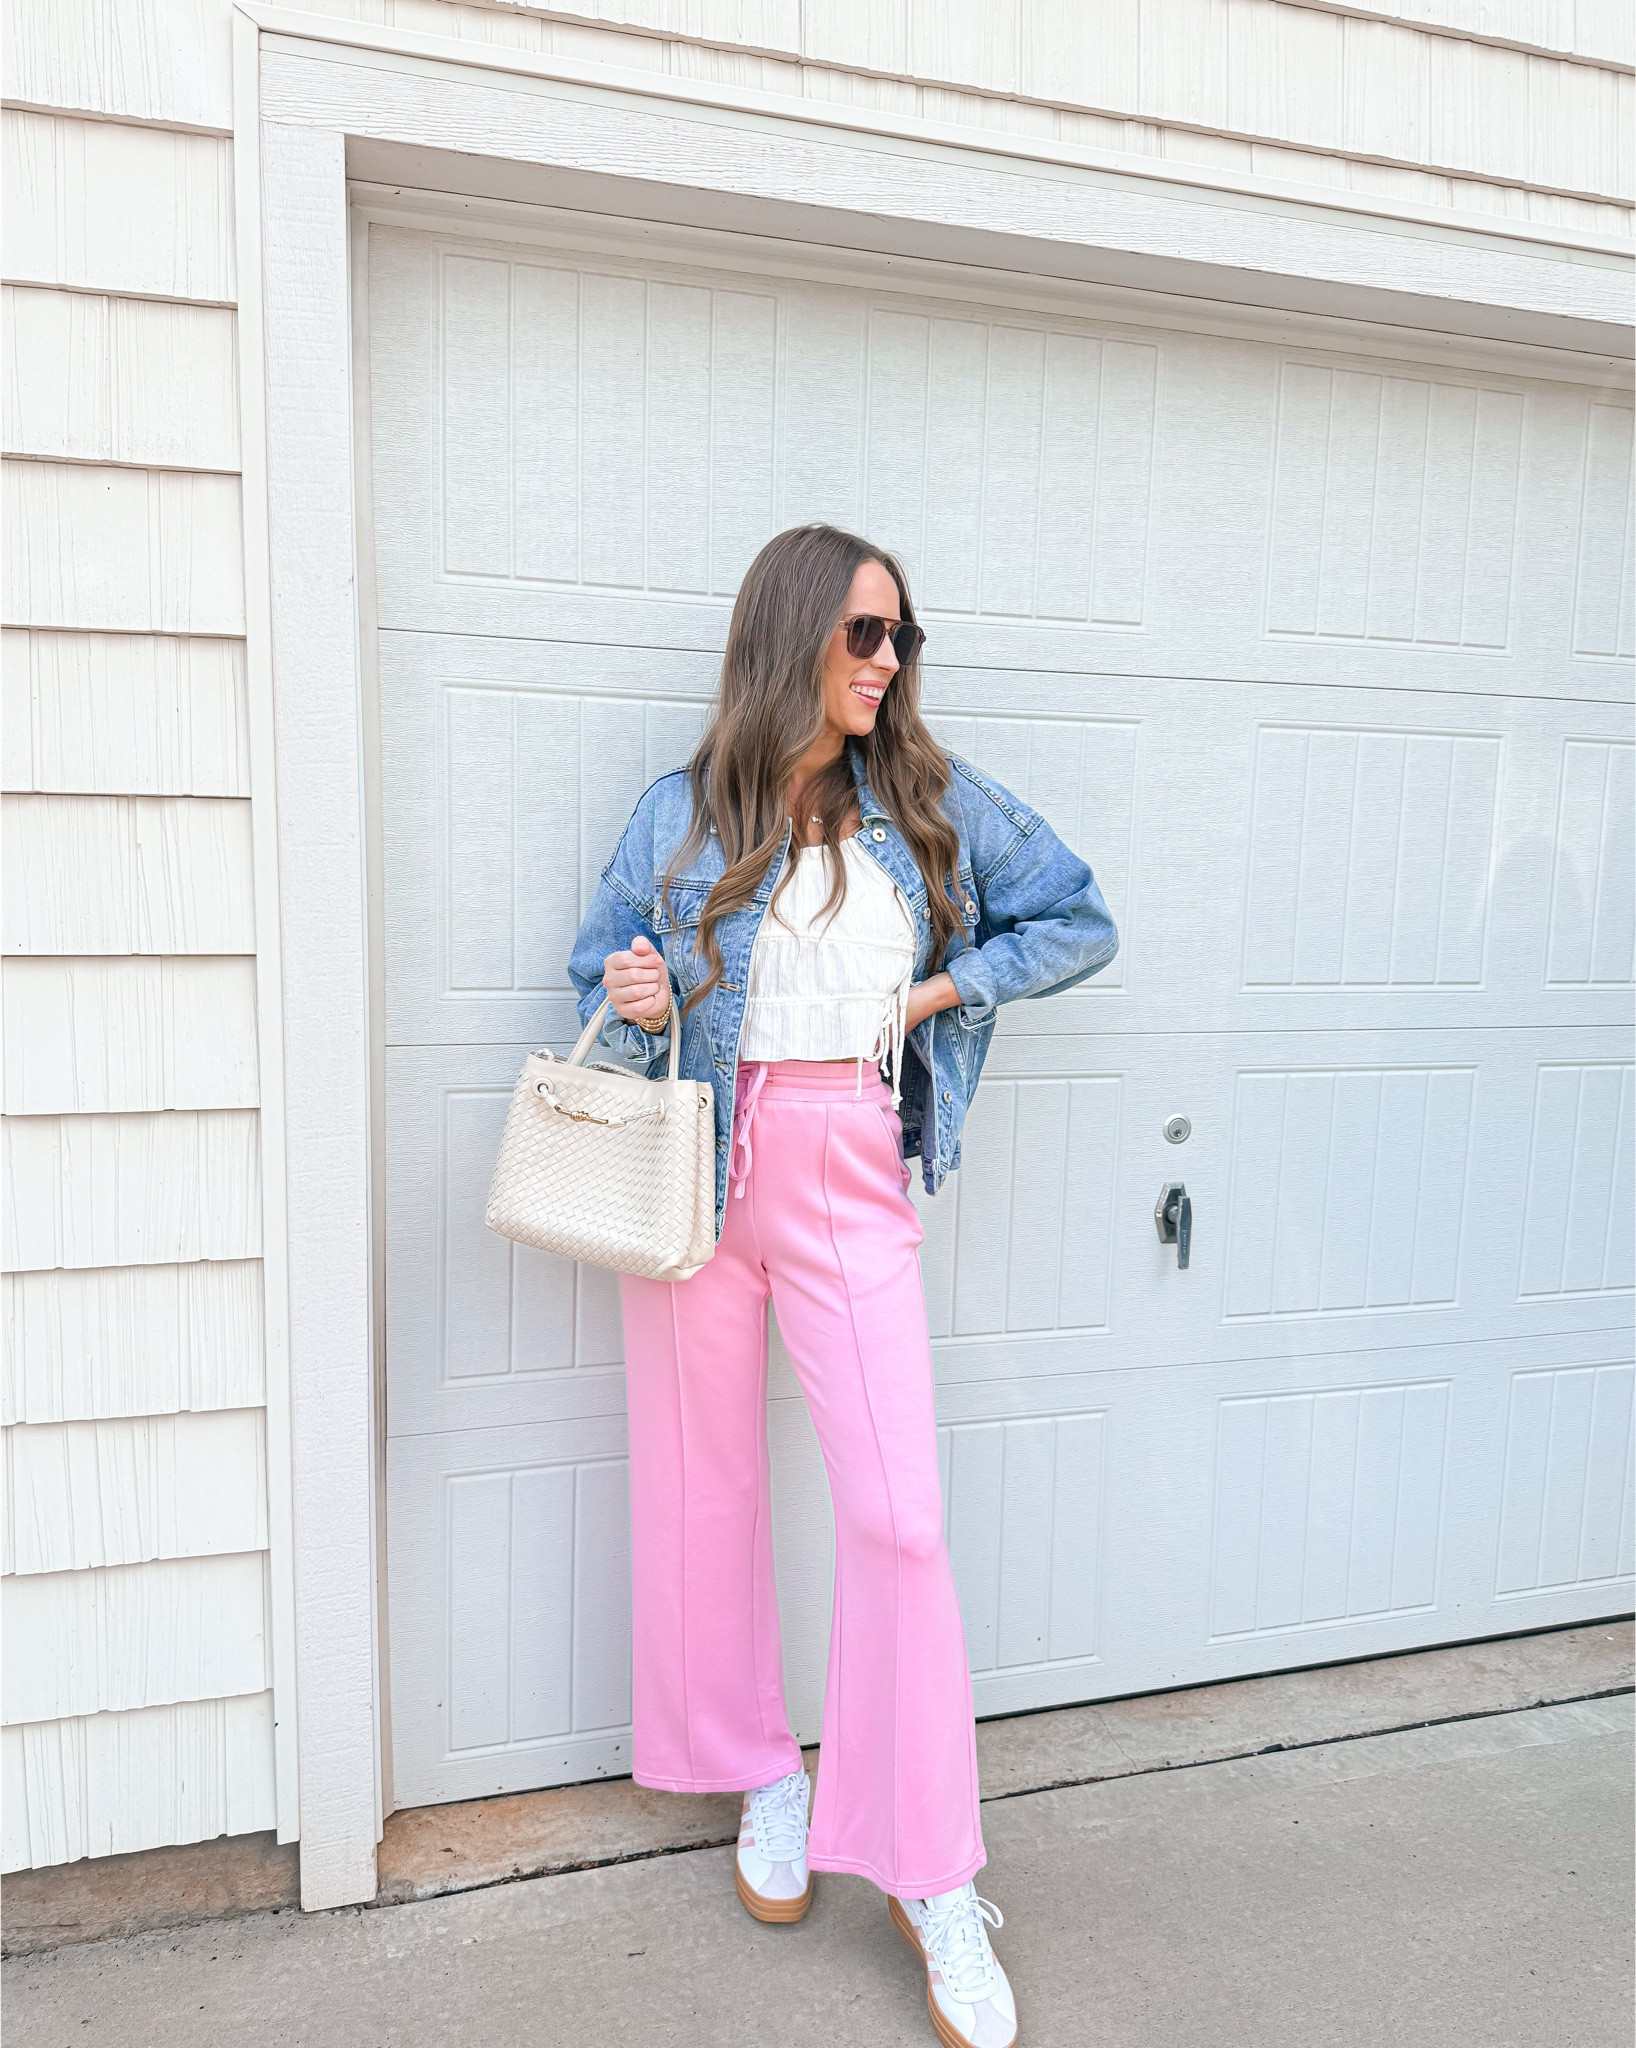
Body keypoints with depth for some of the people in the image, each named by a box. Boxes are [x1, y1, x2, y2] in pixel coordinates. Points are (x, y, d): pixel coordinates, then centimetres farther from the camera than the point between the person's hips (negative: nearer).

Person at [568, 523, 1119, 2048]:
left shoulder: (933, 800, 6)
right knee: (705, 1489, 10)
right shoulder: (682, 814, 4)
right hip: (700, 1169, 1)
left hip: (850, 1180, 0)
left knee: (897, 1511, -5)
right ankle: (761, 1775, 34)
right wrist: (632, 1003, -13)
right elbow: (605, 971, 11)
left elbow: (1081, 920, 12)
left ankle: (931, 1879, 14)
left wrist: (942, 988, -1)